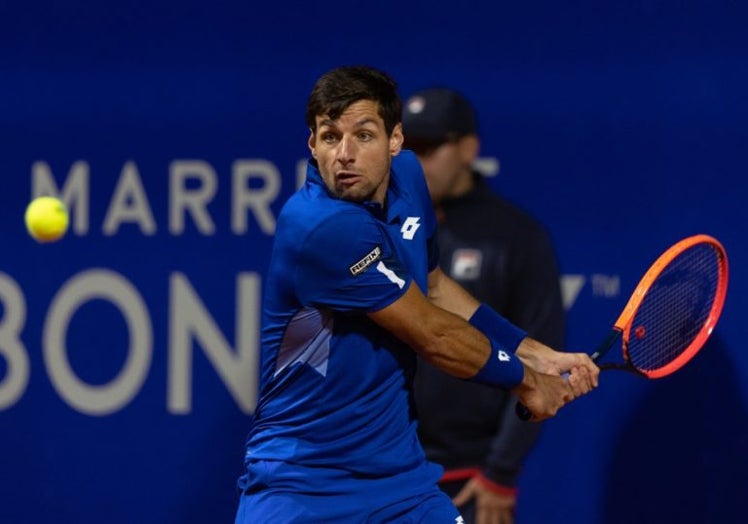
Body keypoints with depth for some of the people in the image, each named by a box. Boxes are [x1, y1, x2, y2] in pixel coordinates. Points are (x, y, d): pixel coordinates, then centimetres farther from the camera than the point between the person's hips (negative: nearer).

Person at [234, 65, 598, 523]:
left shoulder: (407, 177, 1)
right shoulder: (320, 228, -24)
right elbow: (433, 335, -16)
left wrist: (536, 355, 13)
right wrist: (525, 380, -2)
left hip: (397, 468, 7)